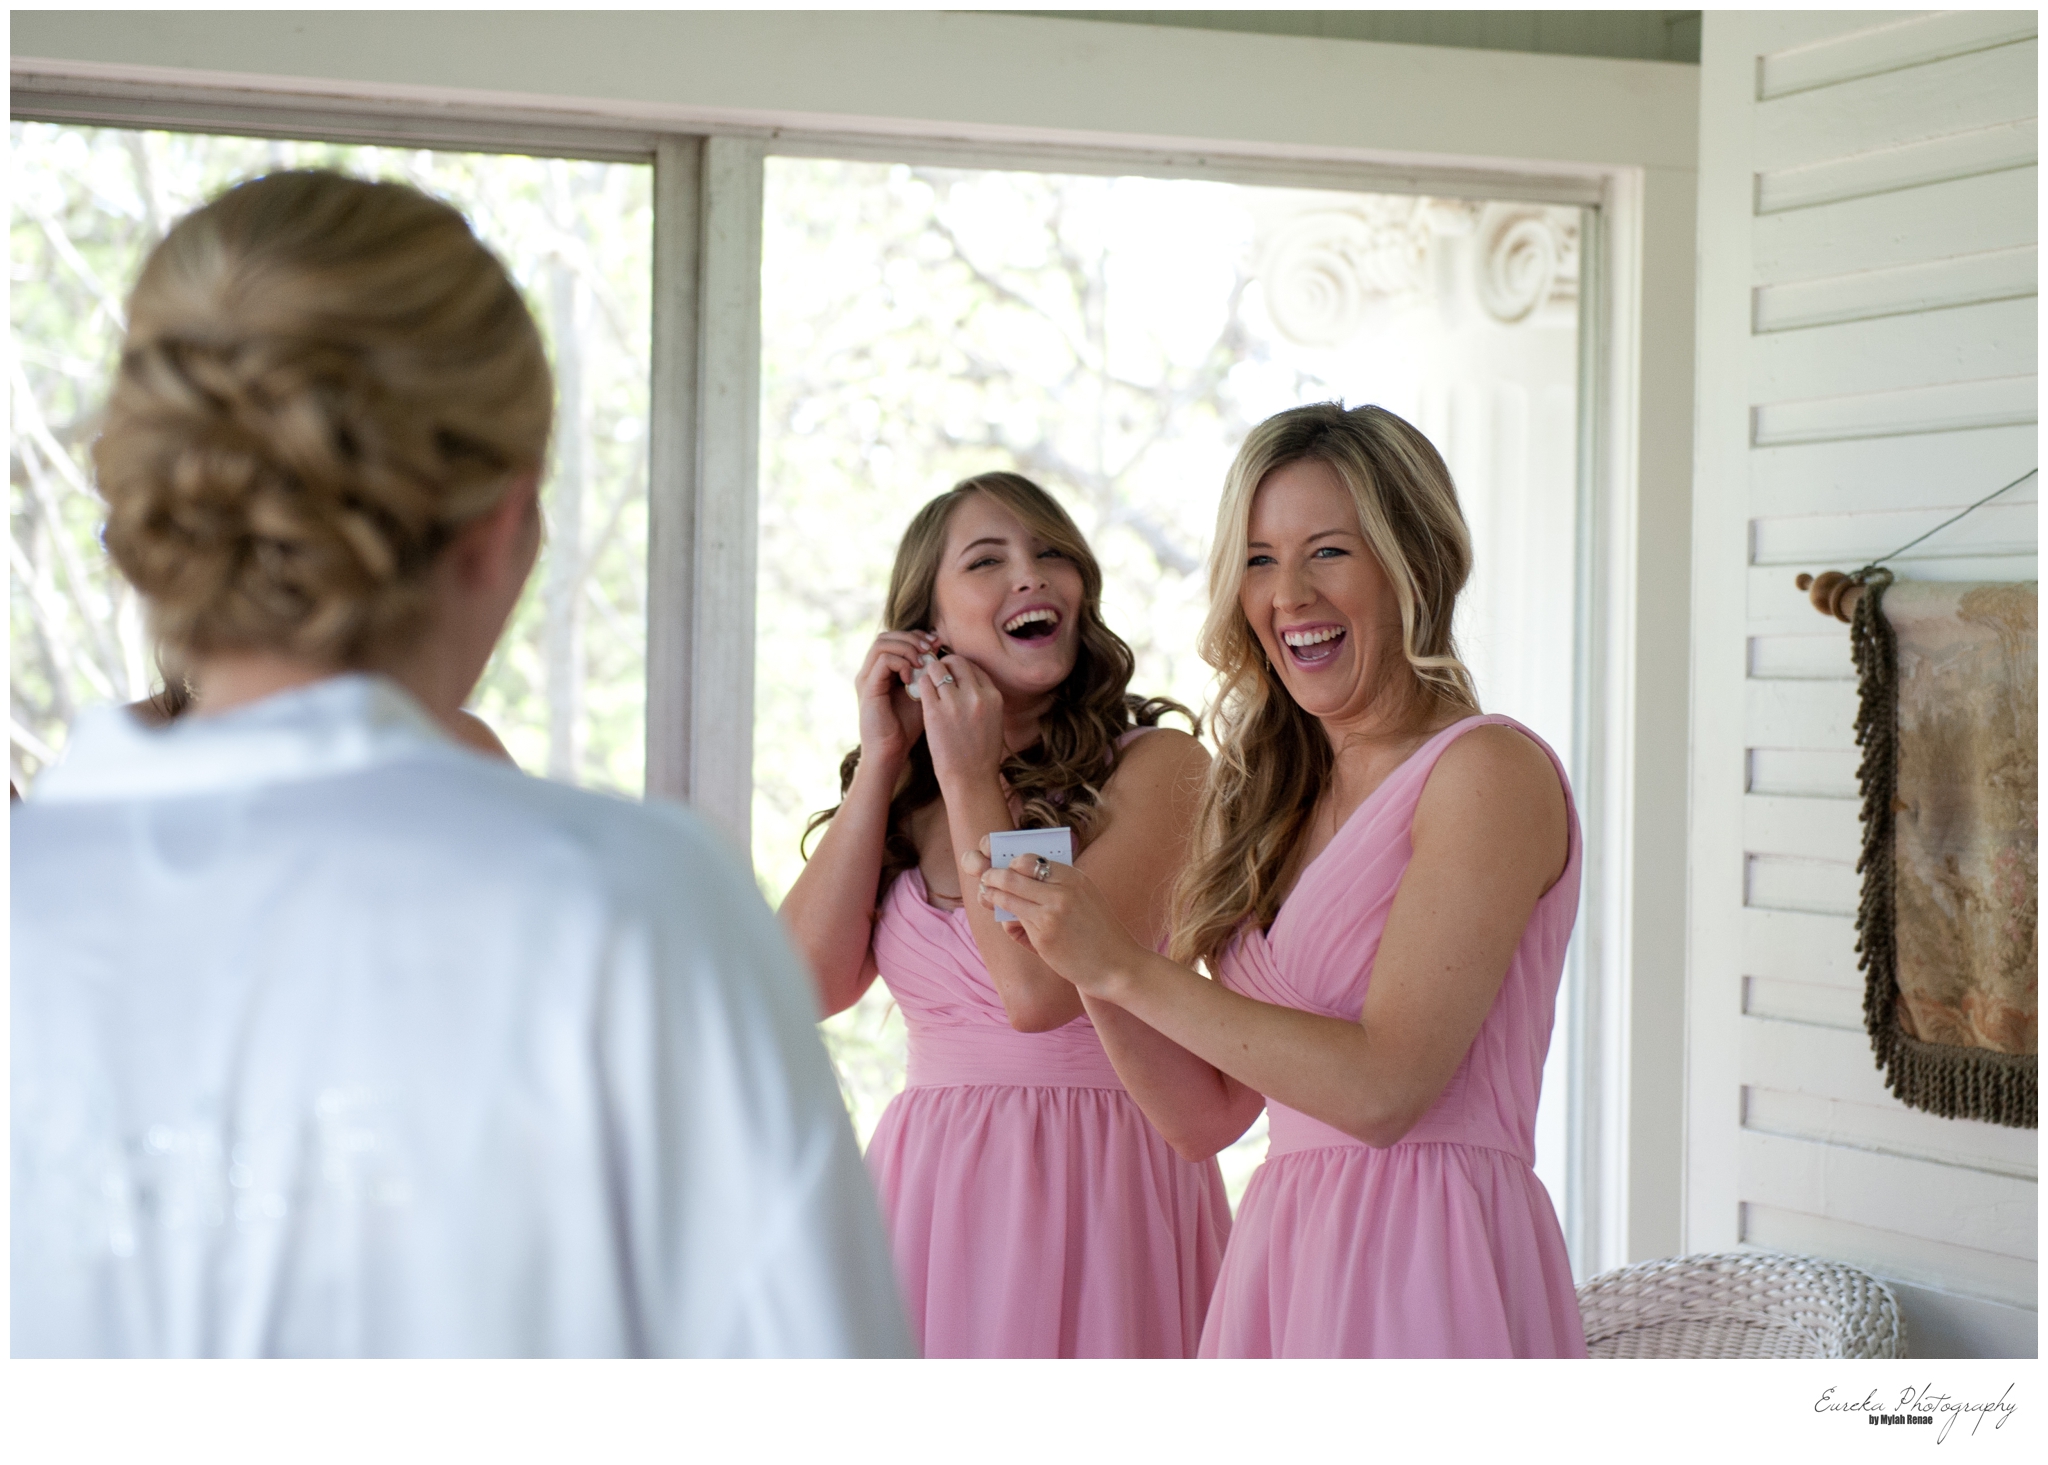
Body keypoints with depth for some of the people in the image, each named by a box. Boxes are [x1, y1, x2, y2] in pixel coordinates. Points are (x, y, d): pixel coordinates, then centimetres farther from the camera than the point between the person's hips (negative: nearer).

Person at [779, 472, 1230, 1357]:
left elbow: (1040, 989, -17)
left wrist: (972, 776, -8)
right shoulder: (900, 799, 10)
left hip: (1098, 1189, -4)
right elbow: (809, 984, -4)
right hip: (928, 1193, 4)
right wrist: (882, 761, -2)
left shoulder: (1157, 765, -6)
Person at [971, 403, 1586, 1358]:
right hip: (1284, 1260, 6)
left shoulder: (1489, 770, -9)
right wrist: (1081, 955, -4)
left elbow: (1383, 1084, -19)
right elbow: (1208, 1114, 10)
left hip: (1428, 1269, -6)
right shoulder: (1285, 796, 13)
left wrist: (1125, 969, -16)